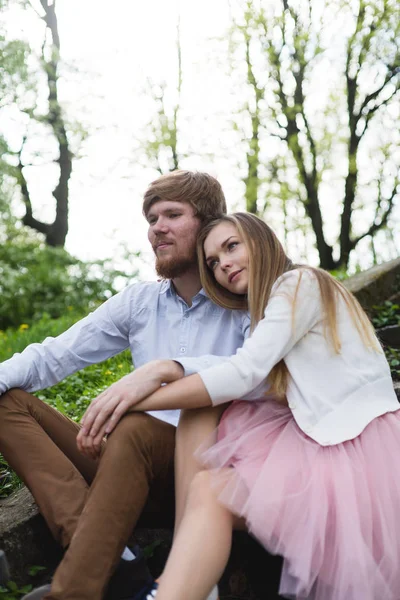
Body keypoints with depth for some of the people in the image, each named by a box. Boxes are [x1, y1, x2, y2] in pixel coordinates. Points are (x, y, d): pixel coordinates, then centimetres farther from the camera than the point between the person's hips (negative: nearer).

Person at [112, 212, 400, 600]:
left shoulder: (299, 283, -5)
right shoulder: (269, 309, 25)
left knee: (212, 491, -20)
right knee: (208, 488, -13)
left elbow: (242, 374, -16)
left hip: (362, 443, -8)